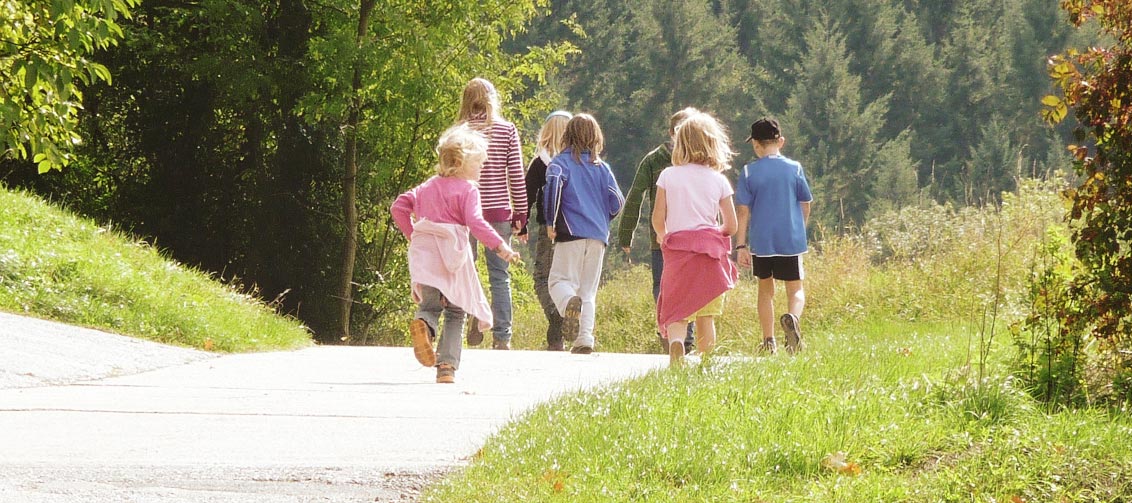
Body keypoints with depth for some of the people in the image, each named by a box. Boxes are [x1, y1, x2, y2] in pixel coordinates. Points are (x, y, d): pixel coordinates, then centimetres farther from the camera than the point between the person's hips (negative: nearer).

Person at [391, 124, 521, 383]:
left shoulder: (427, 187, 16)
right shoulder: (467, 189, -4)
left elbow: (398, 207, 14)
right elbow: (475, 222, -17)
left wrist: (411, 233, 23)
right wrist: (500, 246, -18)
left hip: (424, 251, 5)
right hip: (452, 252, -4)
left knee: (431, 304, 12)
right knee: (455, 312, 5)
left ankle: (422, 323, -26)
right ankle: (447, 366, -4)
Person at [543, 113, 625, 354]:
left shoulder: (561, 162, 2)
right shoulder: (601, 167, 12)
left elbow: (554, 183, -19)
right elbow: (617, 202, 7)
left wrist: (550, 222, -12)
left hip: (571, 233, -4)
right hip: (598, 236, 4)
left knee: (559, 280, -1)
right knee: (588, 290, 8)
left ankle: (569, 302, -35)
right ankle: (585, 338, -4)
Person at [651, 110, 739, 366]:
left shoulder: (668, 176, 0)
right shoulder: (719, 181, 2)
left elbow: (658, 220, -2)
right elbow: (731, 226, 3)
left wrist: (664, 239, 19)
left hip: (677, 248, -1)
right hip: (710, 251, 1)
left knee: (676, 309, -4)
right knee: (706, 315, 10)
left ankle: (675, 342, -33)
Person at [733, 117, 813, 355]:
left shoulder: (748, 172, -3)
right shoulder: (794, 169, 0)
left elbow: (743, 211, -5)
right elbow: (805, 206, 7)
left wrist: (741, 246, -2)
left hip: (761, 242, 0)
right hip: (791, 241, 0)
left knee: (765, 289, 15)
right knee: (795, 289, 5)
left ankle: (769, 341, 15)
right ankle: (793, 317, -28)